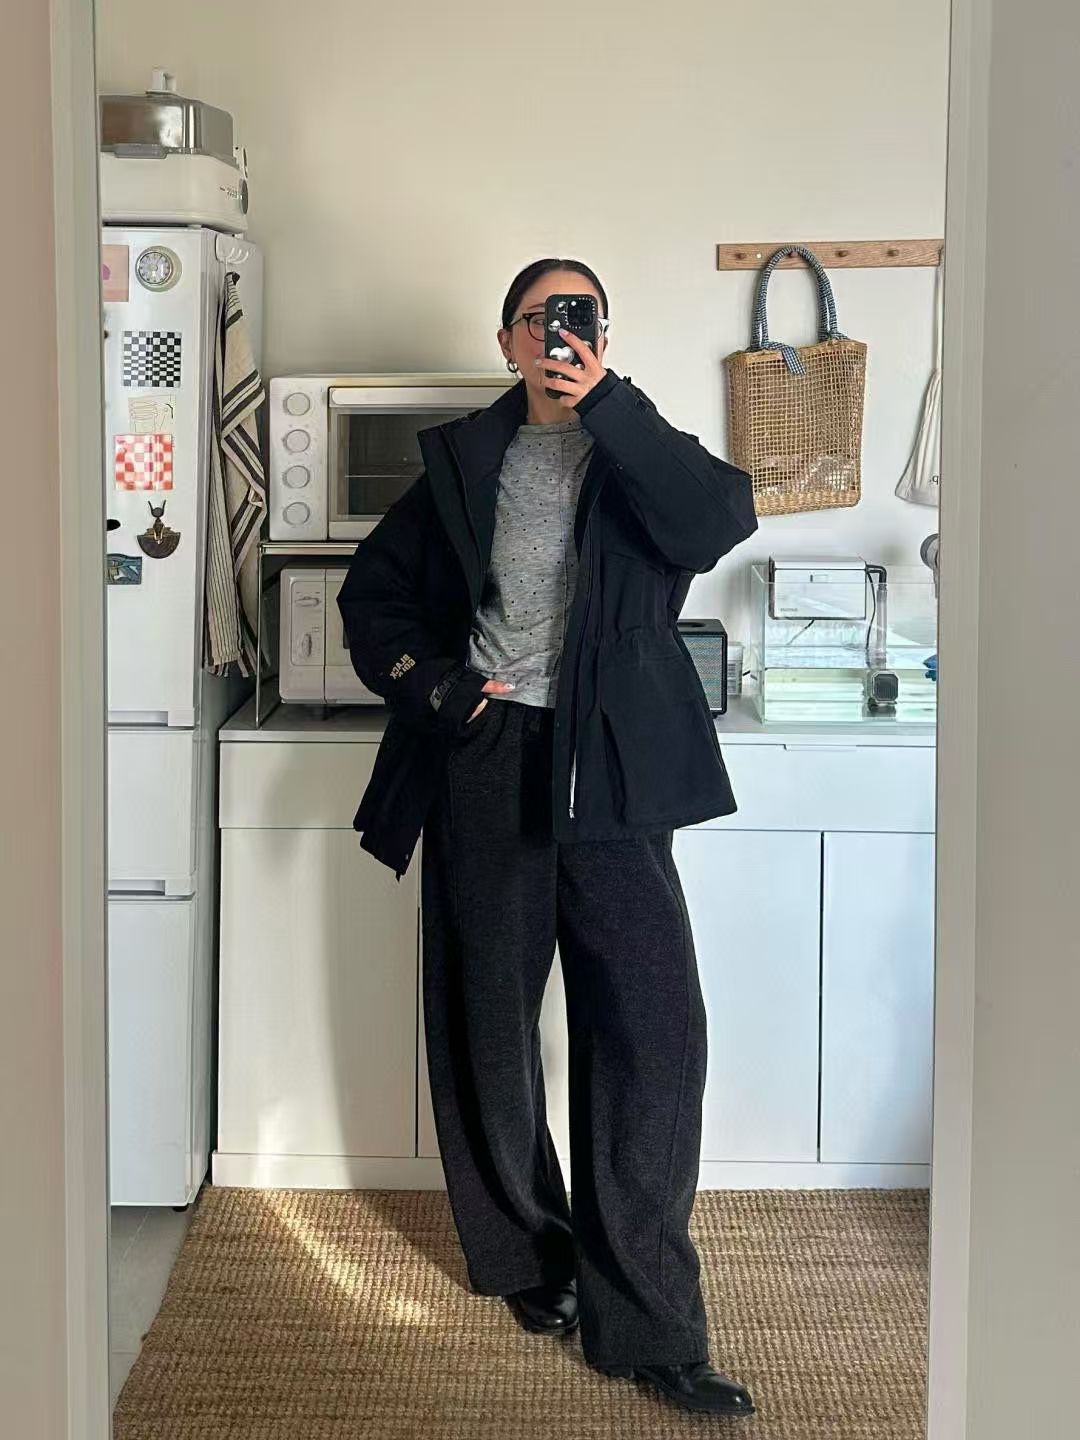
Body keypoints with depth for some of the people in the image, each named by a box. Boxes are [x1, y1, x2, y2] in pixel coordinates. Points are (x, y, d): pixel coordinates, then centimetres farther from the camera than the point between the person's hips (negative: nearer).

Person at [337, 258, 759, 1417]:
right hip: (487, 760, 2)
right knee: (489, 1021, 8)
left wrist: (606, 404, -15)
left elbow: (723, 520, -13)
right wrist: (428, 680, 0)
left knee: (652, 1026, -8)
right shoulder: (464, 459, 12)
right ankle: (528, 1255, 27)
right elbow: (371, 591, 17)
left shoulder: (636, 451, 9)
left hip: (607, 771, -1)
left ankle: (647, 1322, -1)